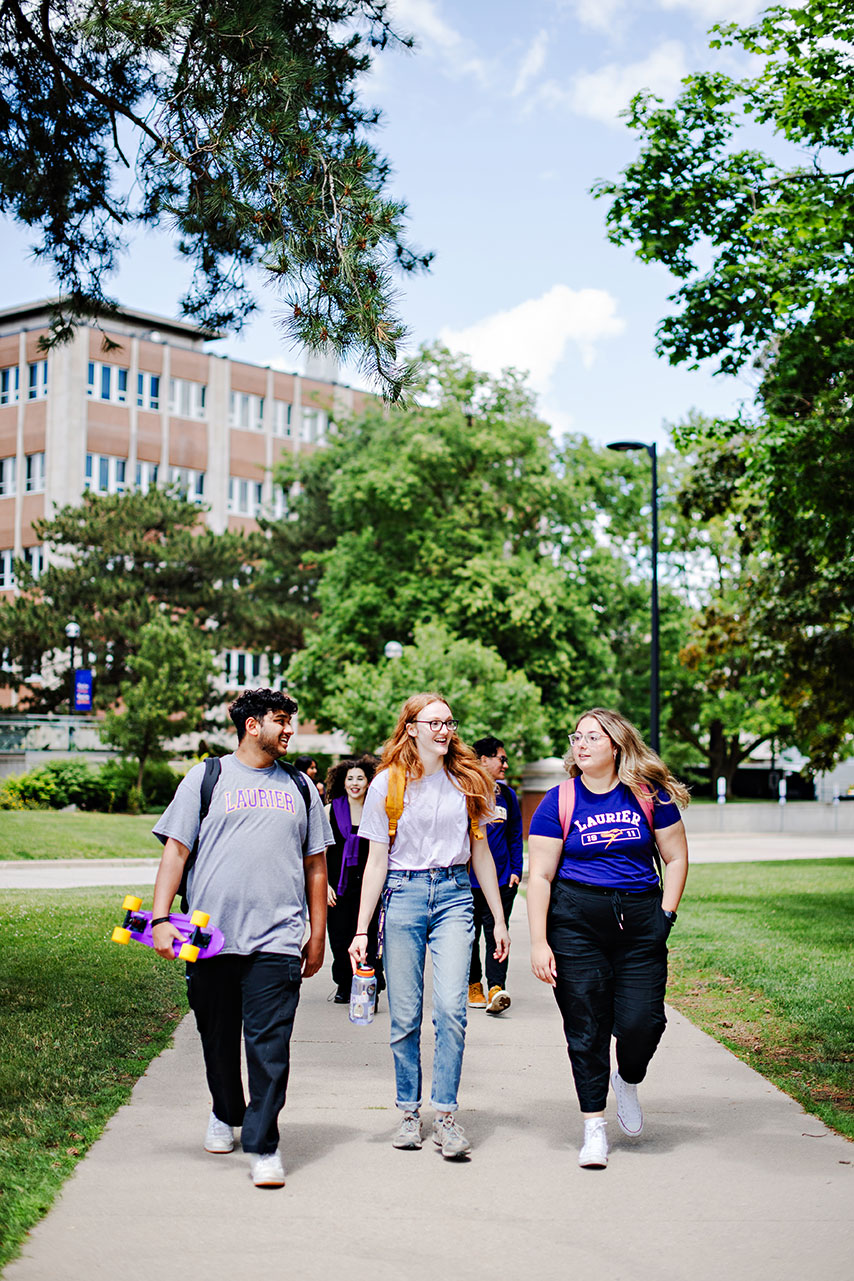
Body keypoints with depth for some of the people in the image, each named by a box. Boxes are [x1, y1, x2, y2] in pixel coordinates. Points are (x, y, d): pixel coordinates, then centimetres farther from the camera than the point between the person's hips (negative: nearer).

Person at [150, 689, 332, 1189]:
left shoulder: (299, 788, 16)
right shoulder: (206, 778, 8)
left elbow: (315, 865, 19)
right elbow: (176, 849, 5)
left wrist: (318, 935, 15)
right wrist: (161, 919, -5)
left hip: (277, 938, 1)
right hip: (211, 935, 0)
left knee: (270, 1045, -7)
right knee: (219, 1038, 11)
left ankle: (264, 1144, -1)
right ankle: (226, 1115, 35)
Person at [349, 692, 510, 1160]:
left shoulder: (466, 780, 9)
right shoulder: (388, 783, 2)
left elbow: (480, 851, 15)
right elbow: (376, 861, 3)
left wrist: (499, 919, 15)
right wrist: (361, 931, -1)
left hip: (454, 895, 1)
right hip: (402, 895, -1)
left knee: (451, 1007, -13)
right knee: (405, 1016, 2)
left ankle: (445, 1115, -4)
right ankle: (409, 1113, 17)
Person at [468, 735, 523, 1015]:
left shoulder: (507, 795, 11)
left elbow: (515, 835, 15)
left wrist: (515, 870, 6)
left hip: (501, 878, 3)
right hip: (468, 879, -2)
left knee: (496, 933, -6)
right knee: (470, 935, 8)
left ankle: (496, 988, -13)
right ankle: (474, 986, 20)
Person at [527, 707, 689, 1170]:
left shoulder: (649, 795, 4)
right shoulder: (559, 802, 1)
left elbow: (676, 858, 11)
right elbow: (540, 876, 0)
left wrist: (666, 915, 1)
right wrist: (538, 942, -6)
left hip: (640, 920, 1)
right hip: (576, 920, -1)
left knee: (641, 1022, -8)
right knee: (585, 1026, -1)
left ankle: (628, 1081, 27)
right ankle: (593, 1126, 14)